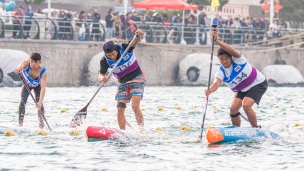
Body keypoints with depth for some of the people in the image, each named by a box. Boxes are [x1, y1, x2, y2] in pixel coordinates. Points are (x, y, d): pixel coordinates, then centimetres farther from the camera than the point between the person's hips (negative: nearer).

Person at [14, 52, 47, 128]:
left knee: (39, 102, -16)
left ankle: (41, 122, -3)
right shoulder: (26, 63, -38)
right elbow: (22, 65, -62)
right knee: (23, 101, -16)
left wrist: (40, 101, -58)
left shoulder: (42, 71, -40)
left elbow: (43, 87, -47)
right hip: (26, 84, 1)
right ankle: (20, 123, -14)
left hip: (37, 85, -1)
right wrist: (18, 69, -88)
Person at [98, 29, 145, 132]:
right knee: (120, 110, -3)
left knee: (135, 106, -19)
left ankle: (142, 131, -14)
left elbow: (134, 42, -33)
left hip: (136, 79, -4)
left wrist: (138, 35, -55)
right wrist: (102, 78, -43)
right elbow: (101, 74, -19)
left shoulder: (124, 48, -19)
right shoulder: (105, 61, -13)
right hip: (122, 83, 4)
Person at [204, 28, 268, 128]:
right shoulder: (221, 73, -15)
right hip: (243, 89, 6)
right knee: (233, 108, -5)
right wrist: (210, 90, -58)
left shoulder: (238, 59, -23)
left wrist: (217, 41, -55)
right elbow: (216, 83, -34)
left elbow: (232, 51, -45)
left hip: (258, 84, -6)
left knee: (246, 105, -24)